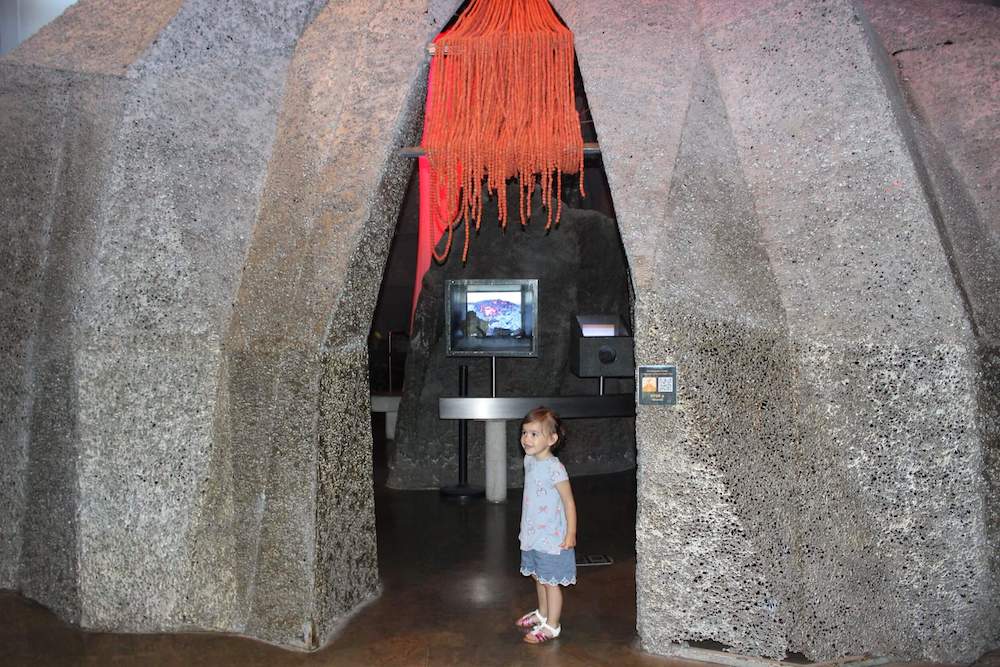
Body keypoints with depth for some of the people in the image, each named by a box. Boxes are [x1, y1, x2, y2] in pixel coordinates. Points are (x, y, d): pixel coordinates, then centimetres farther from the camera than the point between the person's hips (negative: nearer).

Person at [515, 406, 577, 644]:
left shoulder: (554, 468, -23)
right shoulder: (529, 460, 2)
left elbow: (569, 502, -17)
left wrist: (571, 534, -16)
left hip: (552, 538, -8)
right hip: (533, 535, 8)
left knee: (551, 582, 5)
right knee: (538, 577, 23)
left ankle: (552, 626, 19)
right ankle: (542, 613, 42)